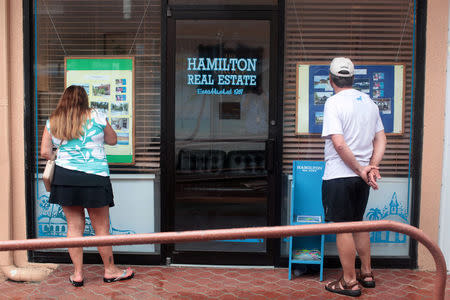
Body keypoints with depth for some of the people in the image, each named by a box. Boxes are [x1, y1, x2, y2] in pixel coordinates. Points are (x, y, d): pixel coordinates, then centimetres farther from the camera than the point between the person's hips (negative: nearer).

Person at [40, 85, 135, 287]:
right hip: (94, 178, -3)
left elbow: (45, 152, 7)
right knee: (101, 227, 7)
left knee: (74, 226, 10)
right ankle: (110, 271, 20)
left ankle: (77, 274, 16)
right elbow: (112, 140, 13)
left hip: (64, 177, 3)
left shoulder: (52, 122, 7)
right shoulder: (96, 117, 1)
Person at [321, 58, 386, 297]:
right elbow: (380, 139, 8)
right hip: (361, 177, 7)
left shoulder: (334, 102, -13)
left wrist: (361, 170, -14)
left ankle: (349, 282, 11)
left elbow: (339, 144, -22)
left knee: (343, 229, 2)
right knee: (358, 223, 20)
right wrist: (372, 166, -1)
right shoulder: (369, 102, 9)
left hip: (339, 176, -7)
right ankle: (366, 273, 31)